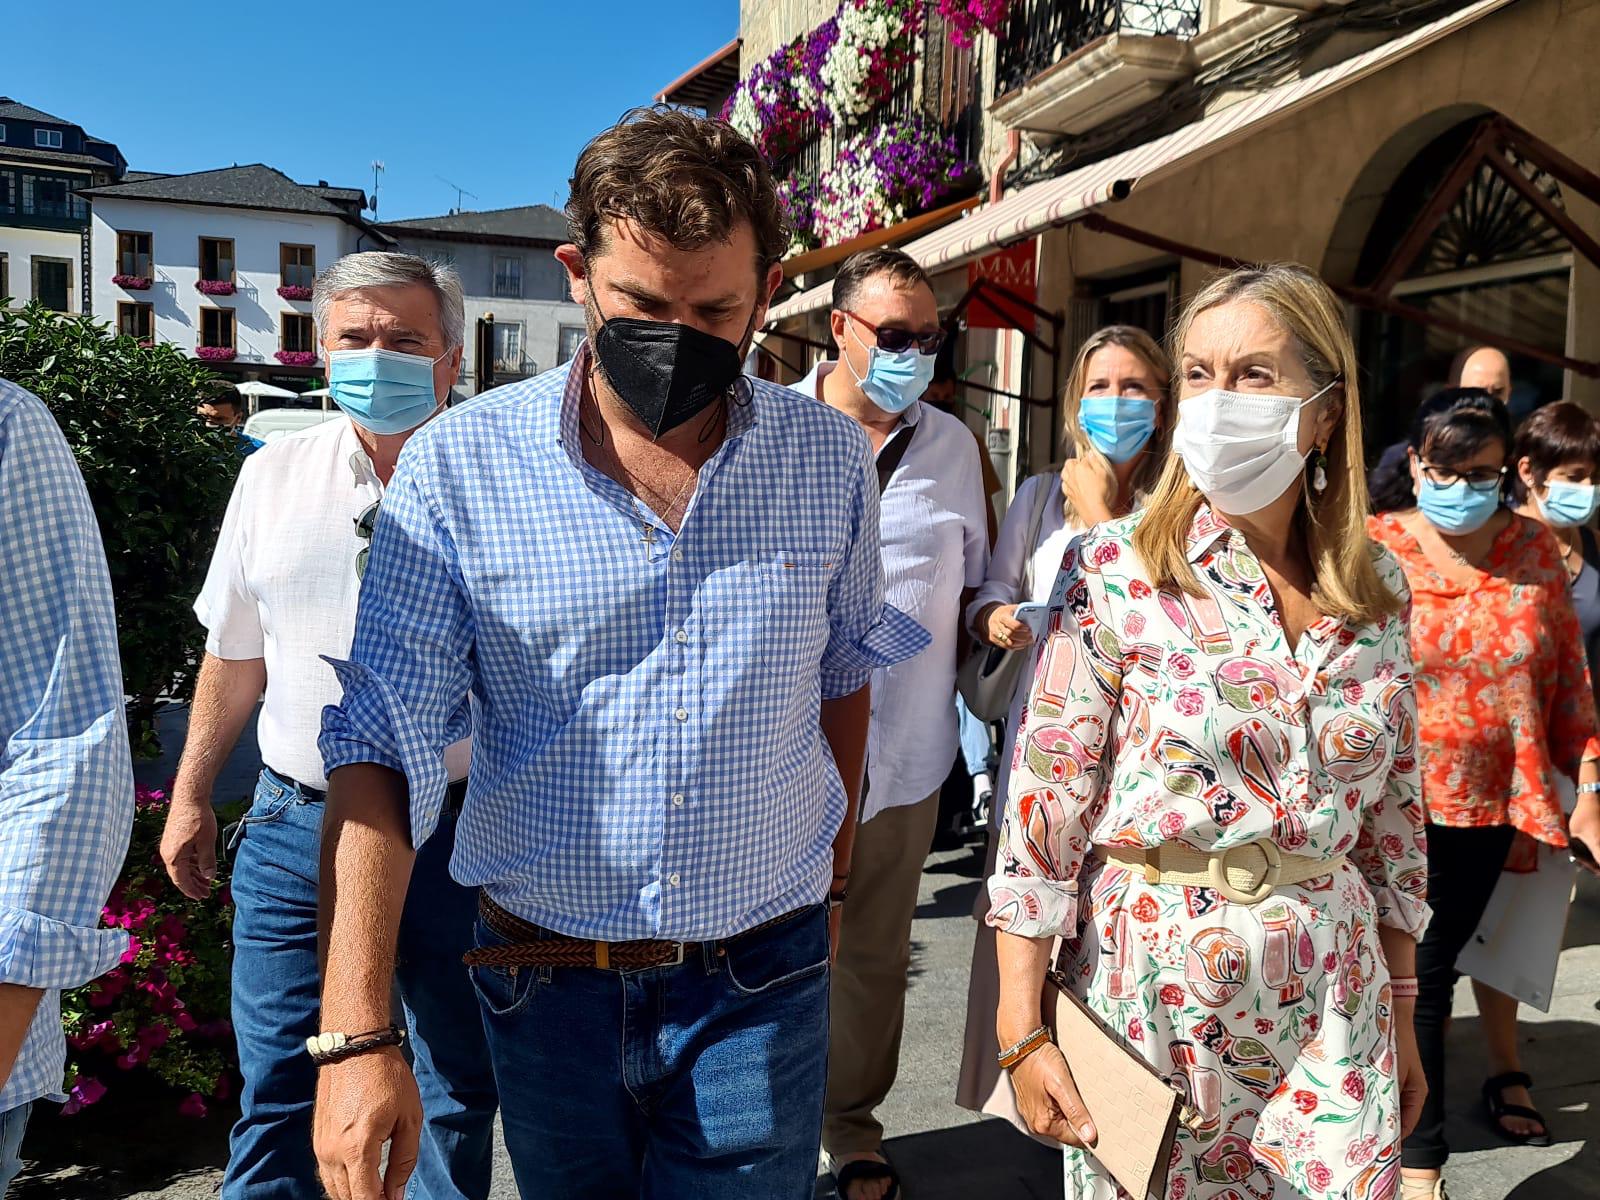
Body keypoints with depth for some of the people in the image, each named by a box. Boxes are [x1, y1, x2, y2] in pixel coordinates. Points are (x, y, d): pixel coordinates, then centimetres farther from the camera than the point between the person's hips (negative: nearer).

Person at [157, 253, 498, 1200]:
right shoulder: (274, 476, 6)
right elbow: (235, 656, 15)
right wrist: (191, 796, 16)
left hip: (457, 833, -2)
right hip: (296, 821, 3)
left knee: (459, 1092, 13)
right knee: (277, 1089, 13)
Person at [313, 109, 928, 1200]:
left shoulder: (832, 458, -4)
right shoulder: (459, 466, -11)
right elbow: (383, 748, -13)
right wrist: (357, 1034, -18)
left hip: (759, 987, 1)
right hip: (545, 980, 0)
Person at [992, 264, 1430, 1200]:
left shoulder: (1377, 588, 1)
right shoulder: (1114, 573, -11)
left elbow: (1394, 808, 9)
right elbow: (1047, 798, -12)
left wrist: (1400, 1008, 13)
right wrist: (1022, 1027, -13)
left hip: (1331, 999, 4)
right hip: (1152, 989, -3)